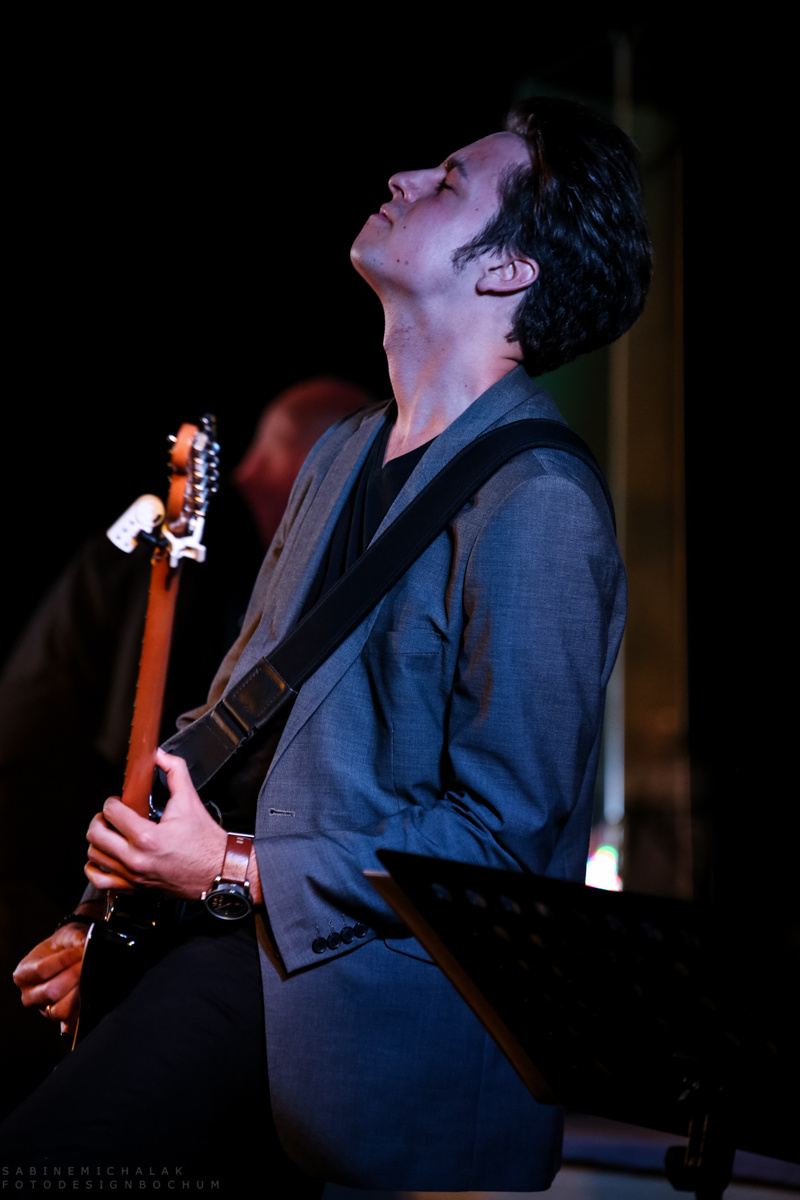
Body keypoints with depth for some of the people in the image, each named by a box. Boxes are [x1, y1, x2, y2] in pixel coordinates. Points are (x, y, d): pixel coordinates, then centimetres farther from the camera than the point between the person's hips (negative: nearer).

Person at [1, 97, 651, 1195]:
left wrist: (238, 869, -15)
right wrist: (110, 906, 14)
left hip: (395, 1009, -8)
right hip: (242, 940, 8)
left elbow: (505, 834, -19)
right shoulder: (341, 454, 12)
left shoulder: (537, 506, -18)